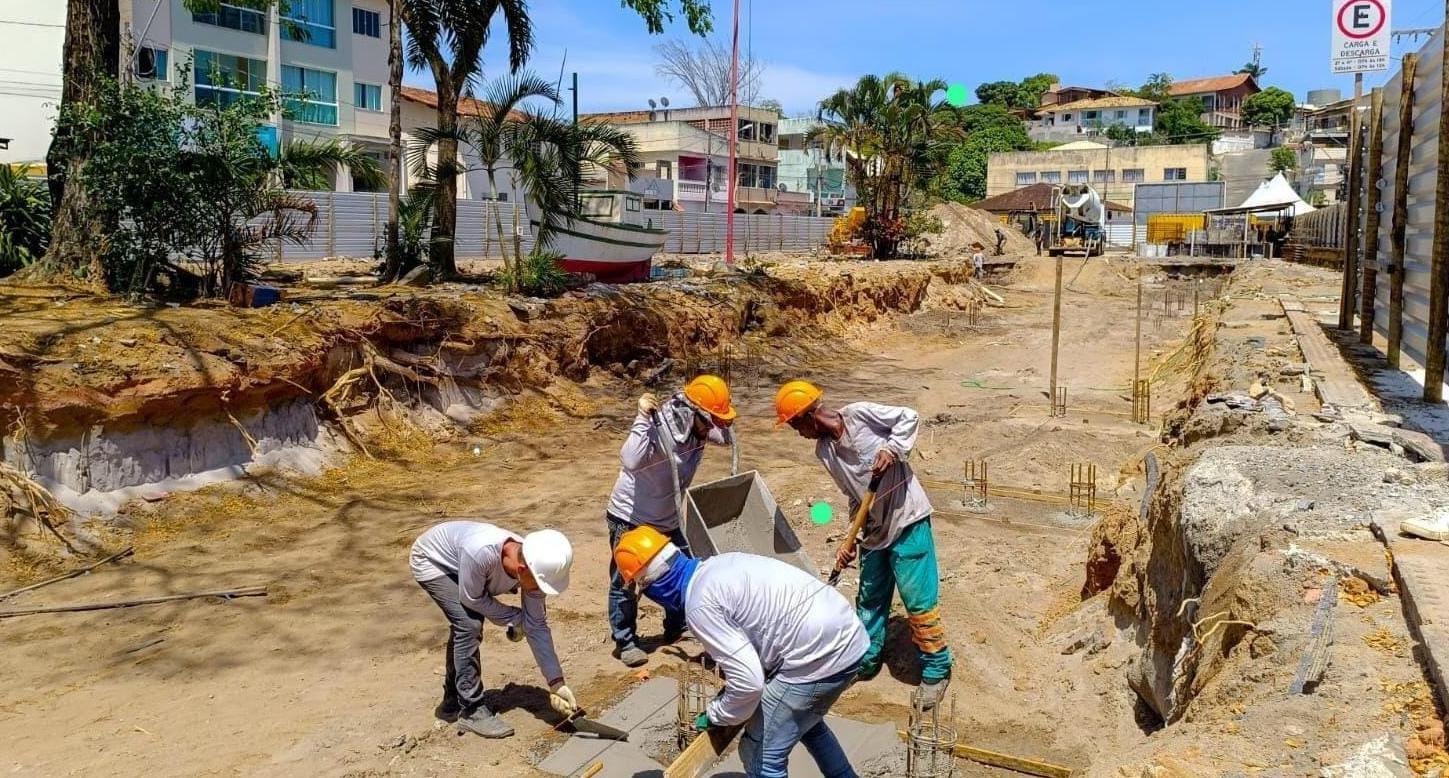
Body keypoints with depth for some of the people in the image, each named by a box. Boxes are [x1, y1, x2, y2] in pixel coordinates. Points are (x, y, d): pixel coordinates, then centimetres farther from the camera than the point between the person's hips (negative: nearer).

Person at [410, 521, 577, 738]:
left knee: (465, 625, 11)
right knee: (469, 625, -17)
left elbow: (537, 626, -15)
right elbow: (472, 598, -26)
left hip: (455, 564, 6)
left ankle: (452, 703, 31)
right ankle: (471, 711, -6)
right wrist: (514, 617, -15)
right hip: (430, 559, -6)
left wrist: (556, 682, -17)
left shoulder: (533, 565, -24)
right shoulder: (481, 552, -44)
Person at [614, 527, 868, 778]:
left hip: (819, 654, -10)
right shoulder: (719, 564, 13)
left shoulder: (700, 604, -16)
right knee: (804, 721, 34)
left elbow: (748, 681, -19)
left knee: (761, 756, 2)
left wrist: (716, 716, 2)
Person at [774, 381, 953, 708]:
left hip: (907, 521, -7)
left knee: (918, 599, -2)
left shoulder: (859, 414, -15)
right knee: (870, 597, 18)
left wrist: (892, 448, -22)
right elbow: (854, 495, 10)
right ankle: (866, 659, 35)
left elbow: (908, 417, -7)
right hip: (874, 529, 7)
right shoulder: (824, 451, 5)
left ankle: (936, 670, 15)